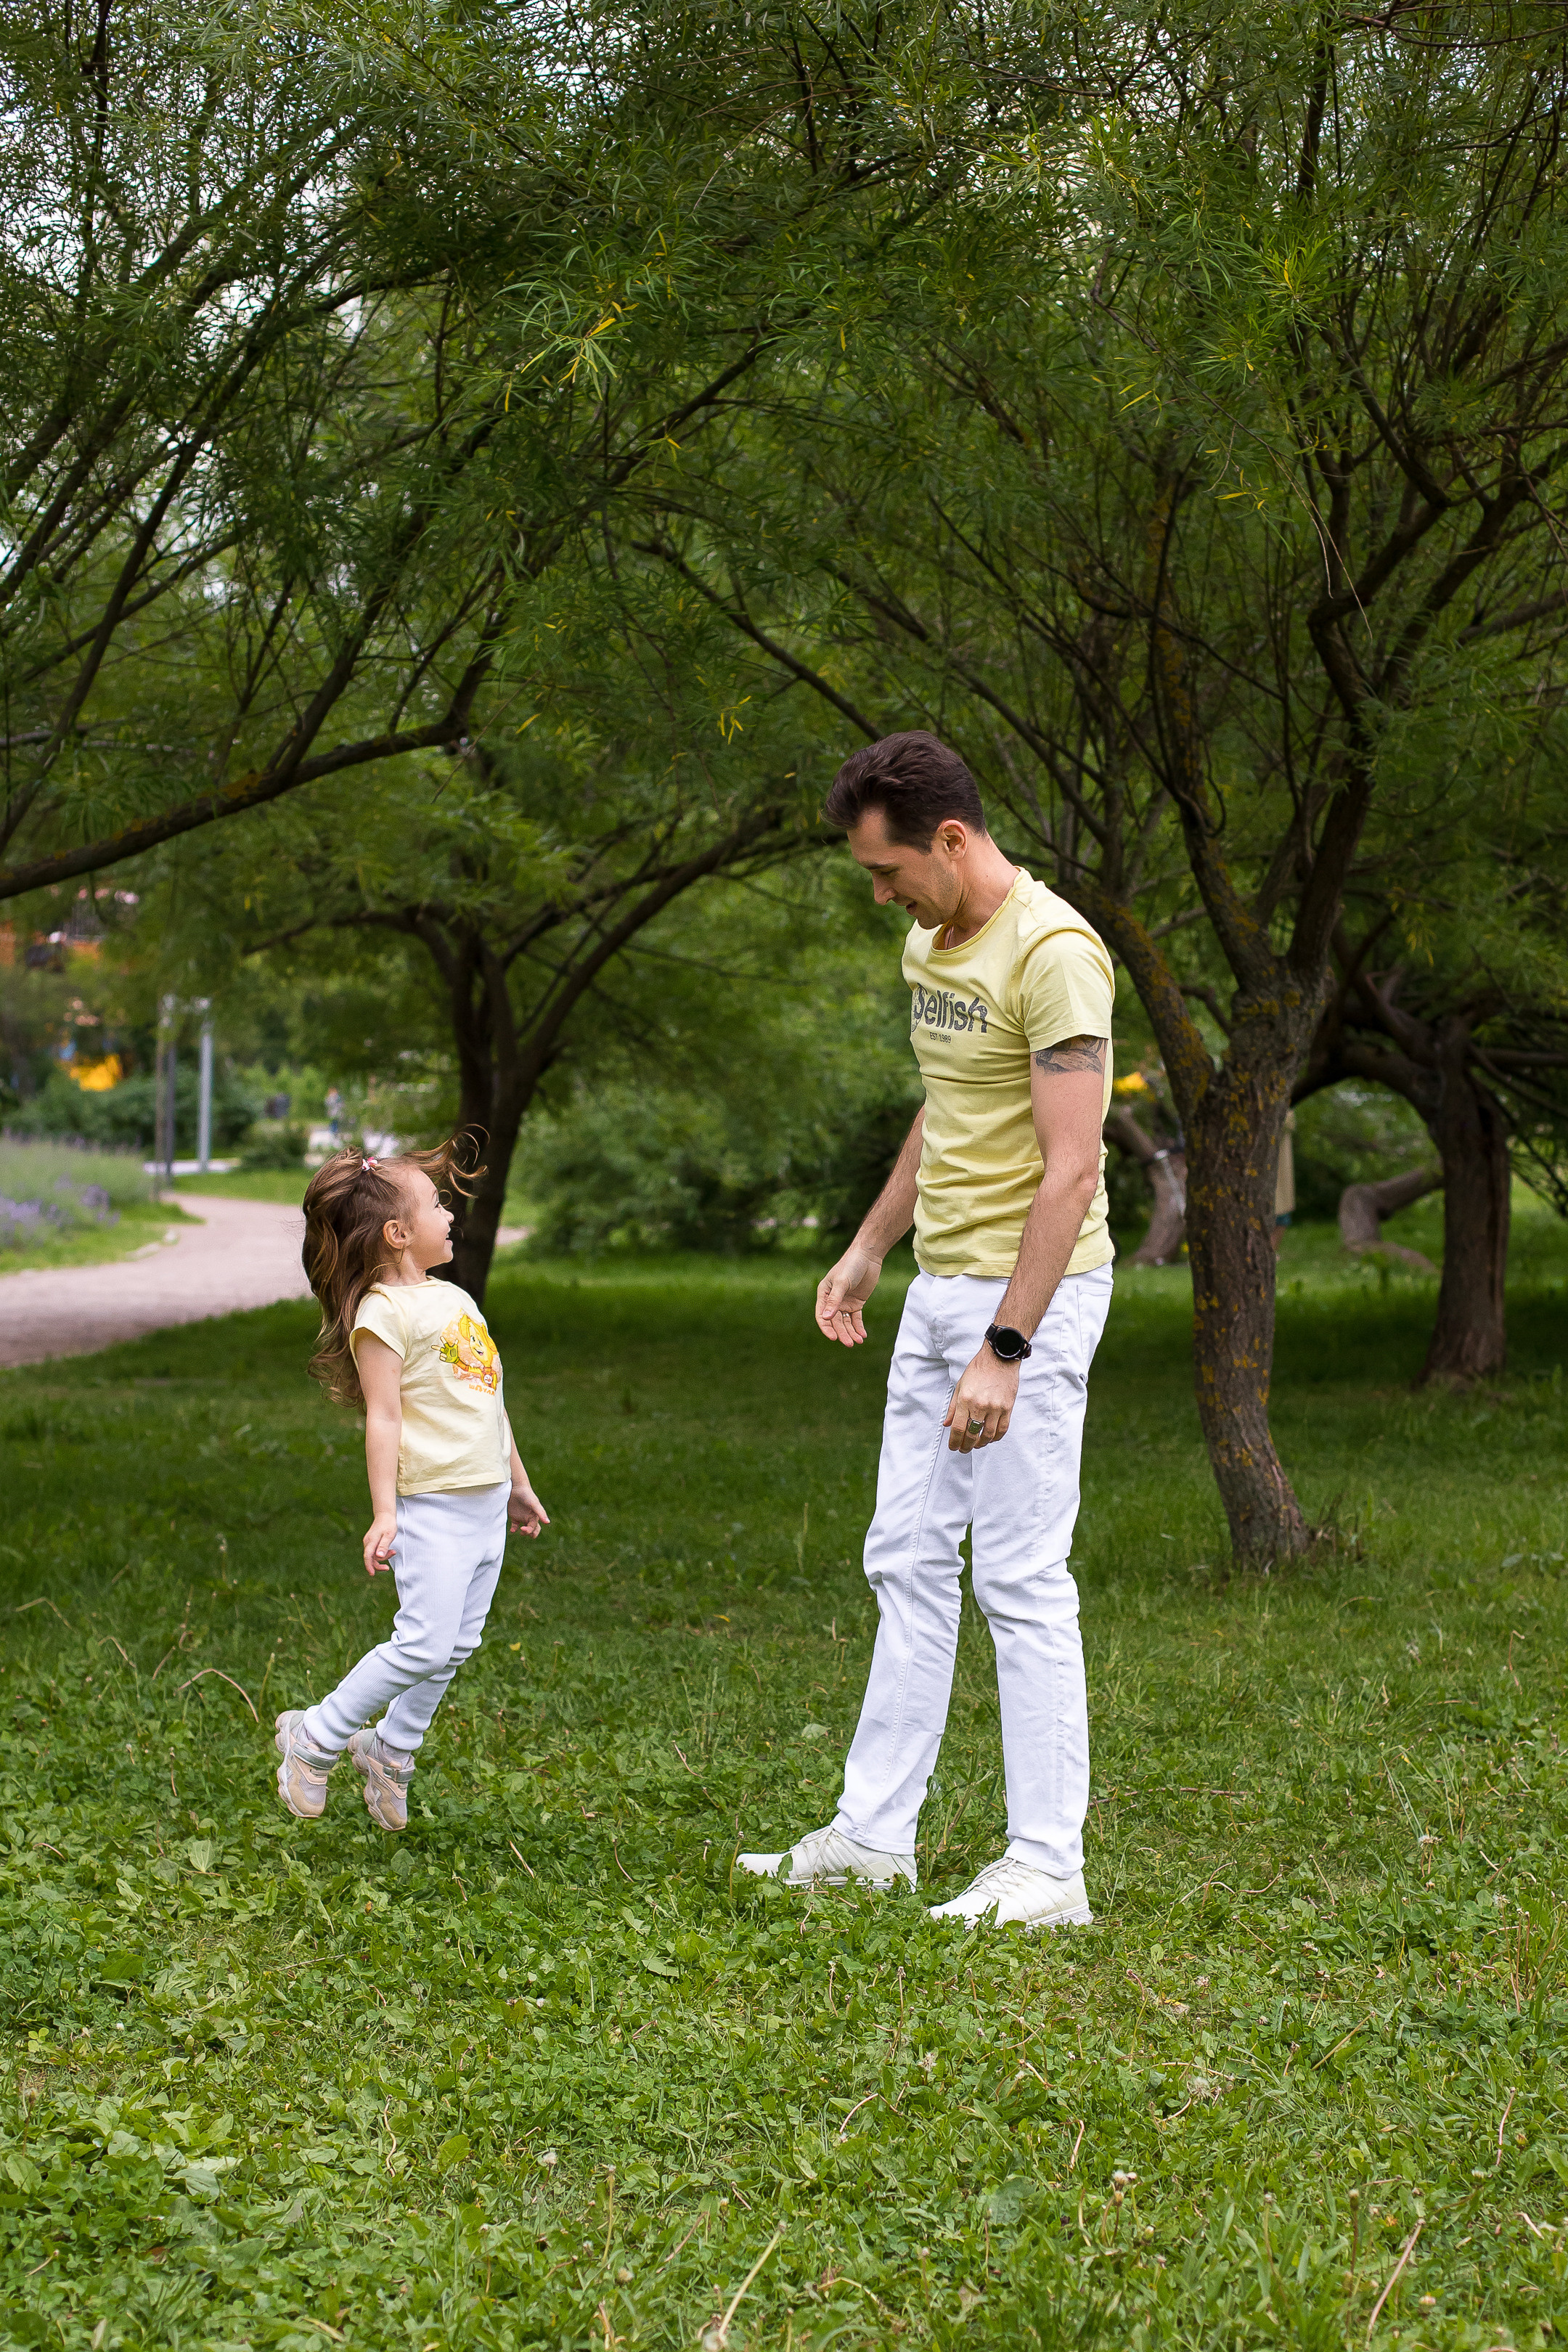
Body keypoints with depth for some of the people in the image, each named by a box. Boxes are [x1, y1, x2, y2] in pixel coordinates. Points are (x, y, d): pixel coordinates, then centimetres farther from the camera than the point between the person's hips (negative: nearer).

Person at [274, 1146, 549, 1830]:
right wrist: (383, 1512, -19)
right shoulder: (384, 1313, -12)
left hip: (486, 1500, 8)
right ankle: (314, 1740, 2)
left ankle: (390, 1751, 26)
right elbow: (384, 1417, -15)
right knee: (425, 1642, -14)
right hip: (432, 1504, -8)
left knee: (459, 1643, 10)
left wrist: (517, 1482, 27)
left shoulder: (455, 1299, 15)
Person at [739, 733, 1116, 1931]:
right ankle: (875, 1833, 21)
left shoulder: (1053, 954, -19)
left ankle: (1048, 1868, 1)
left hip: (1031, 1291, -9)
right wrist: (869, 1248, 26)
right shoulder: (930, 943, 11)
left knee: (1022, 1580, -6)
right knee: (907, 1558, 13)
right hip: (941, 1286, 9)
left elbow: (1071, 1168, -23)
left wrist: (1004, 1350, -26)